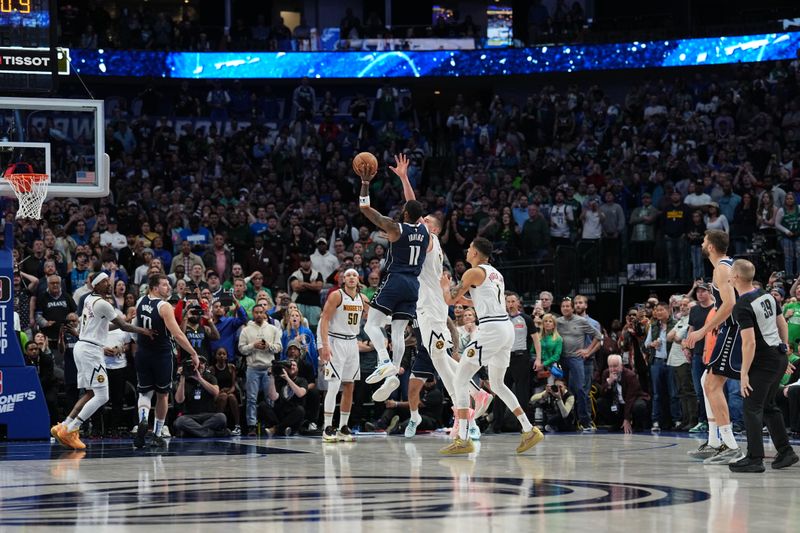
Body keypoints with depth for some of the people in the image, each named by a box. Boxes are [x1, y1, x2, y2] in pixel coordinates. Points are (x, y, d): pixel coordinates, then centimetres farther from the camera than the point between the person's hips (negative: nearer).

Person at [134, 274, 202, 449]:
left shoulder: (140, 302, 3)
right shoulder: (164, 306, -16)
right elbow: (177, 334, -21)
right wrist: (193, 354, -17)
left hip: (143, 353, 4)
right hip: (161, 354, -4)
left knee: (144, 392, 12)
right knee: (162, 395, 13)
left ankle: (143, 419, -20)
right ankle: (157, 435, 17)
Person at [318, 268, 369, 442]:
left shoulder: (362, 298, 8)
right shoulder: (336, 296, -10)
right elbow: (324, 320, -15)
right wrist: (325, 345, -25)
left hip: (352, 343, 6)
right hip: (336, 342, -6)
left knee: (349, 387, 7)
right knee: (334, 386, -12)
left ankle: (343, 428, 14)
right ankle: (327, 428, -11)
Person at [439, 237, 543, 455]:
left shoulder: (474, 272, -5)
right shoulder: (496, 273, 21)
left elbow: (450, 300, -2)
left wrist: (445, 286, 19)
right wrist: (467, 301, 38)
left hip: (491, 329, -8)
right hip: (507, 328, 9)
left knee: (461, 379, -4)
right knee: (497, 384, 21)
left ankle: (462, 439, -12)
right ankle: (529, 431, 17)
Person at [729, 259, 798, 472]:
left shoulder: (742, 307, -18)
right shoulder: (767, 295, 7)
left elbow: (749, 343, -23)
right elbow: (783, 324, 15)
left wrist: (744, 373, -19)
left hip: (763, 361, -9)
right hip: (780, 357, 9)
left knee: (752, 408, -3)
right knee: (768, 406, 18)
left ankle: (754, 458, -4)